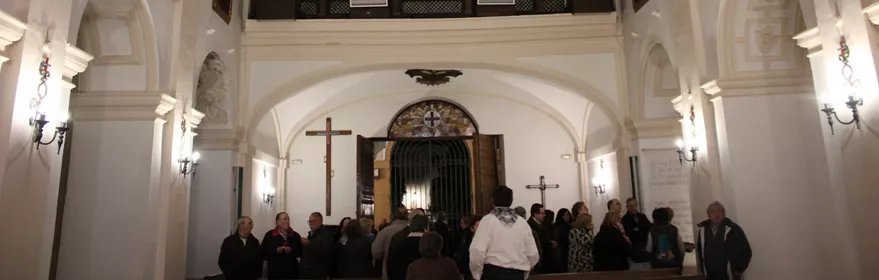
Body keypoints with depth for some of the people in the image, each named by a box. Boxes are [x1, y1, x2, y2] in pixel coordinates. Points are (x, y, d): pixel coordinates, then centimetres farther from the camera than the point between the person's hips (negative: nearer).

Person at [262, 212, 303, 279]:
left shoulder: (296, 235, 8)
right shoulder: (269, 235, 4)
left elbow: (301, 251, 5)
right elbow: (263, 251, -1)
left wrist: (291, 251, -13)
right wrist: (276, 250, -15)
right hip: (275, 272, -2)